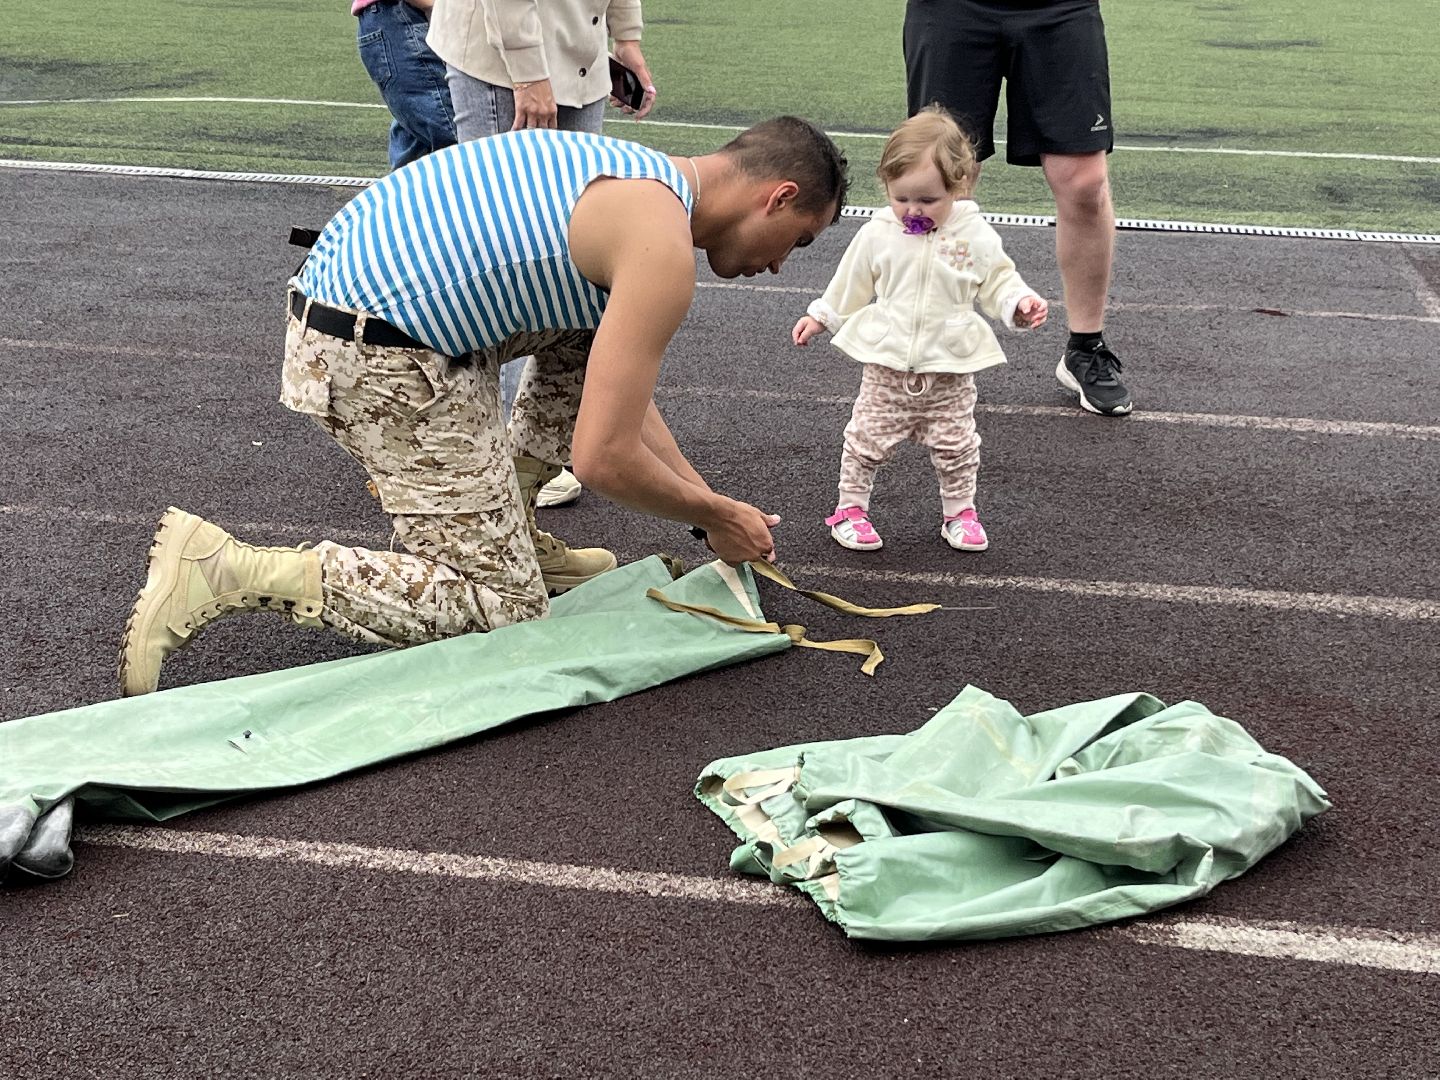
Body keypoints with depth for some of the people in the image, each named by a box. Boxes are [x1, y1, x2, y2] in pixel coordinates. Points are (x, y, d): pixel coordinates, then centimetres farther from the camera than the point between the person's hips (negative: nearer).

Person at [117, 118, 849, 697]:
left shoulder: (632, 175, 16)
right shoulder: (662, 247, -15)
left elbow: (617, 392, 25)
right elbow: (603, 459, -17)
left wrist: (708, 500, 23)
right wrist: (717, 518, 1)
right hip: (386, 361, -10)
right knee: (504, 608, -1)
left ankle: (506, 522, 23)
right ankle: (227, 571, -8)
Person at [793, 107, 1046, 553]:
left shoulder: (975, 236, -7)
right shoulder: (877, 234, -5)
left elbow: (997, 282, 2)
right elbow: (850, 285, 8)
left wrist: (1021, 303, -16)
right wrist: (820, 317, 12)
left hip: (950, 369, 0)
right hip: (888, 365, 0)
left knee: (955, 446, 10)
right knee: (868, 439, 6)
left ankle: (960, 511, 27)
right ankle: (851, 508, 21)